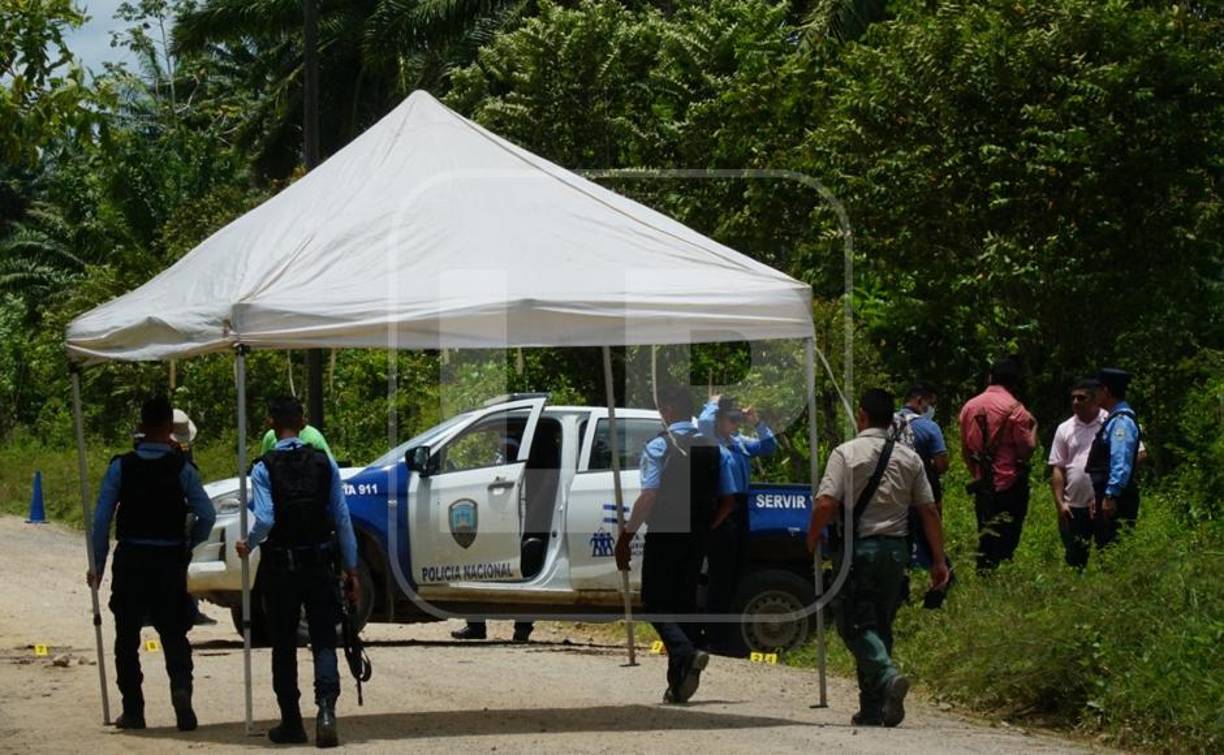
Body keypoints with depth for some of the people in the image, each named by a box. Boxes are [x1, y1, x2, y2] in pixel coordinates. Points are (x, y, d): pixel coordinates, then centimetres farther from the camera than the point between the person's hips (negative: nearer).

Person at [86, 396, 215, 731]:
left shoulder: (121, 466, -3)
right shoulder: (181, 468, -4)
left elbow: (102, 517, -6)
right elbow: (207, 515, -8)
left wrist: (98, 563, 1)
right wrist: (188, 546, 9)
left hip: (130, 561, 0)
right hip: (170, 561, 0)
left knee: (127, 637, 10)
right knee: (174, 634, 8)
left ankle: (133, 711, 11)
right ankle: (181, 688, -18)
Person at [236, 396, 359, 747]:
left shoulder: (264, 468, -8)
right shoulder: (324, 464, -1)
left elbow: (265, 520, -18)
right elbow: (342, 518, -1)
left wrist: (248, 545, 2)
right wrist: (351, 568, 5)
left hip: (280, 566, -1)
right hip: (320, 563, 1)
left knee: (284, 646, 10)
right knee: (324, 640, 3)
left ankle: (291, 723, 14)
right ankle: (326, 709, -18)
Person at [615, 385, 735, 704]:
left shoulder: (659, 446, -10)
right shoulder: (713, 448, 8)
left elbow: (648, 498, -18)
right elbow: (727, 502, 10)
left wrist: (625, 536, -12)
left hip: (663, 537, -6)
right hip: (696, 540, 6)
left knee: (656, 602, 1)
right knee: (685, 602, 11)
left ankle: (687, 653, -25)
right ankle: (678, 685, 9)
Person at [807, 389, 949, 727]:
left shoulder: (846, 453, -7)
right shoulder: (909, 457, 7)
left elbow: (826, 503, -16)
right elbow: (929, 511, 6)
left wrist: (813, 538, 2)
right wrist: (938, 560, 10)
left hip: (857, 547, -5)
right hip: (895, 548, 5)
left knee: (855, 623, -1)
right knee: (880, 624, 12)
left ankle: (888, 676, -28)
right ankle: (872, 709, 11)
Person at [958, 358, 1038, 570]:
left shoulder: (969, 406, 8)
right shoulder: (1014, 408, -10)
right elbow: (1027, 449, -11)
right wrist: (1033, 428, 7)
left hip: (982, 484, 5)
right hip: (1010, 485, -5)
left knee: (985, 539, 13)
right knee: (1006, 542, -3)